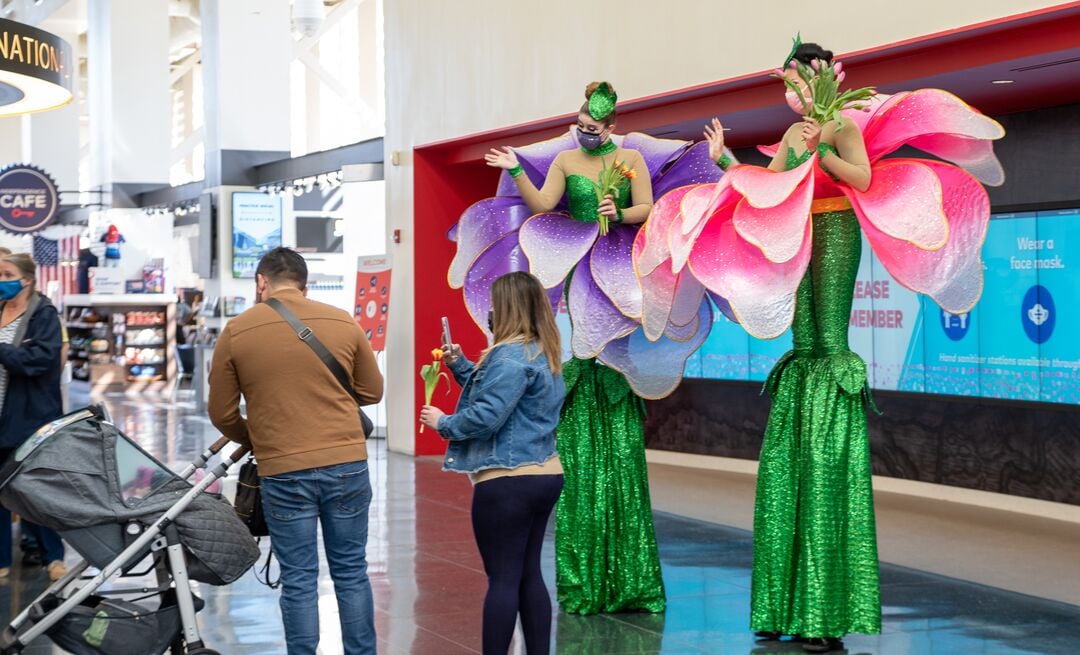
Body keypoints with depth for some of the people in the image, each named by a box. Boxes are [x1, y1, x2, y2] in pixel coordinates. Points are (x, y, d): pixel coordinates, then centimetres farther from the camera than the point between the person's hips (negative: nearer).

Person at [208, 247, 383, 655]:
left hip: (283, 472, -2)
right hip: (347, 465, 2)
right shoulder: (343, 323, 1)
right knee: (351, 574, 13)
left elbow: (222, 414, 4)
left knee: (298, 582, 7)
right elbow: (372, 392, 11)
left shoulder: (236, 333, -2)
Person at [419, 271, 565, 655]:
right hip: (543, 476, 10)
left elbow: (485, 417, -21)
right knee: (528, 574, 14)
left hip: (508, 481, -10)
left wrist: (442, 423, -5)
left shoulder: (511, 356, -17)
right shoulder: (542, 353, 14)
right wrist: (460, 365, 15)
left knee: (502, 577, -4)